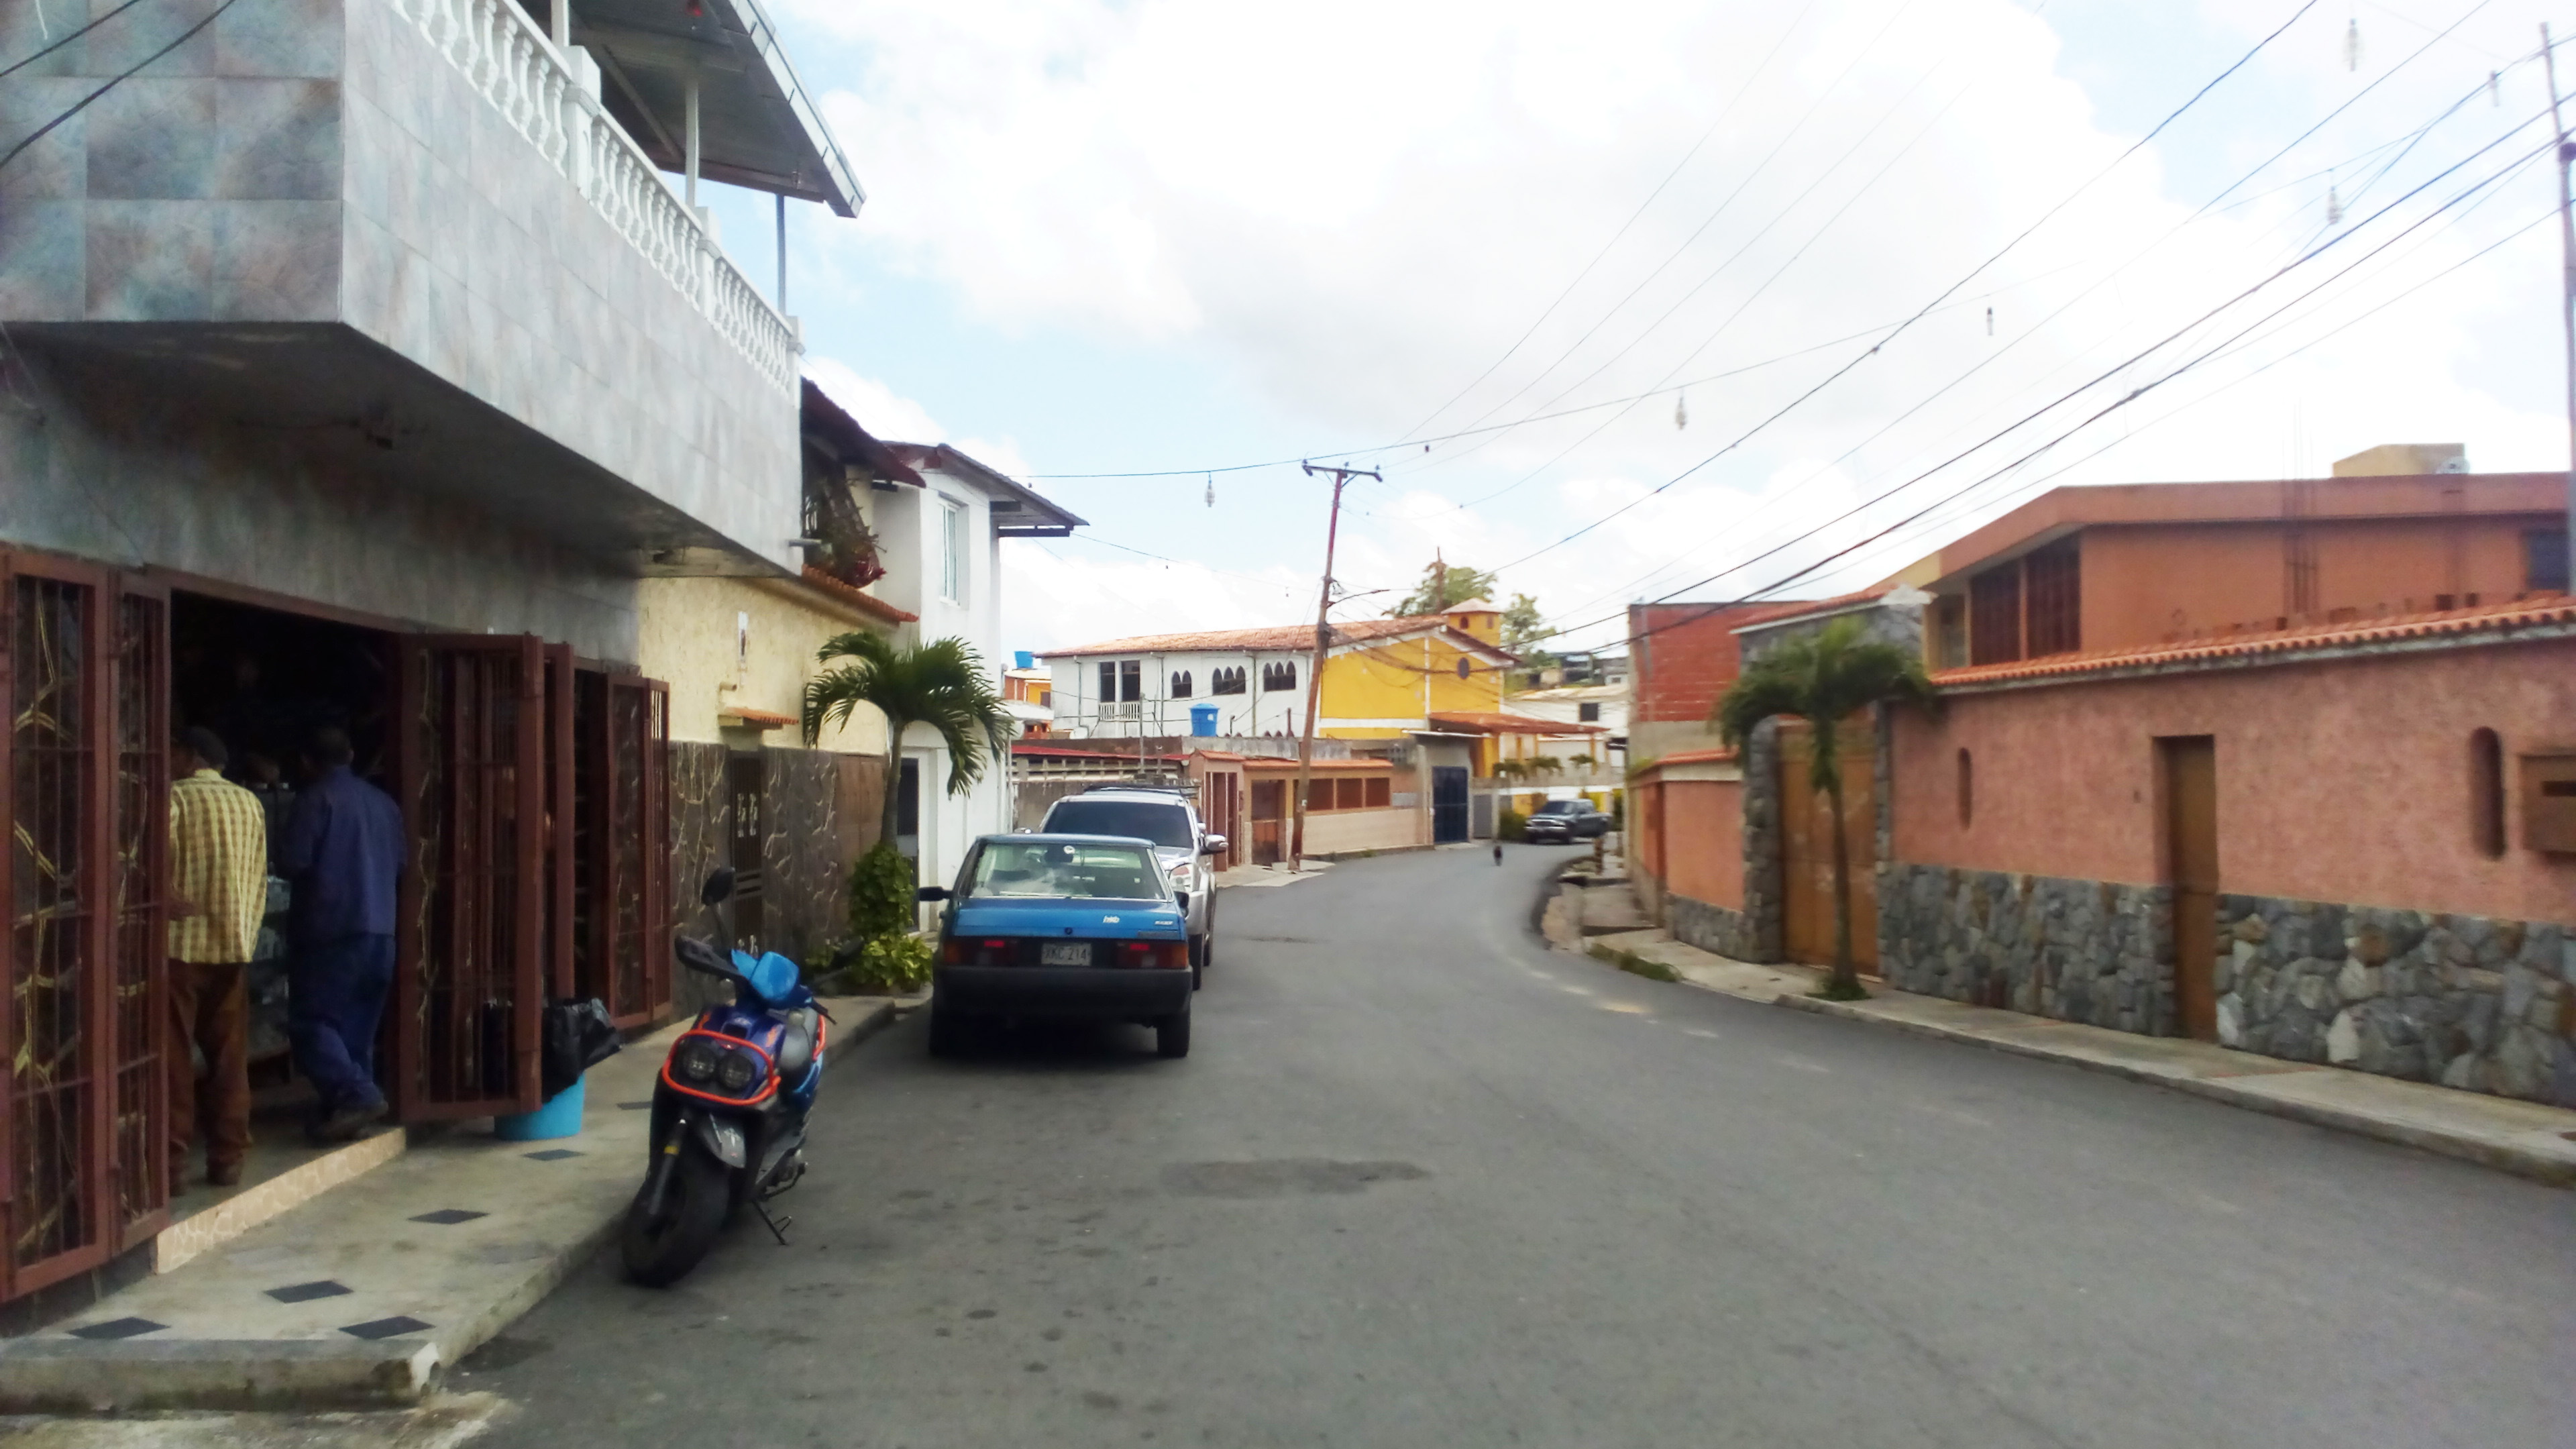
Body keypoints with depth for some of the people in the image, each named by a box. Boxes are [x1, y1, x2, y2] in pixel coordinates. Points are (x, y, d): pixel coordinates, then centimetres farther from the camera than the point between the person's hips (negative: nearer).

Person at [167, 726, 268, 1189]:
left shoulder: (175, 797, -6)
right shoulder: (250, 803, 11)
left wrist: (166, 901, -5)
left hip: (181, 942, -5)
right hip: (234, 944, 5)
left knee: (175, 1053, 0)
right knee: (230, 1055, 8)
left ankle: (173, 1160, -1)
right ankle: (228, 1158, 10)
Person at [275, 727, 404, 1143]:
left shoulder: (315, 798, -6)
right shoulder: (384, 802, 12)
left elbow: (292, 863, -12)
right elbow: (400, 865, 18)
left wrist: (320, 870, 9)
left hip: (330, 929, -6)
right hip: (380, 930, 6)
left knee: (310, 1020, -1)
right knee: (357, 1025, 11)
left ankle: (357, 1093, -15)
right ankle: (341, 1108, 11)